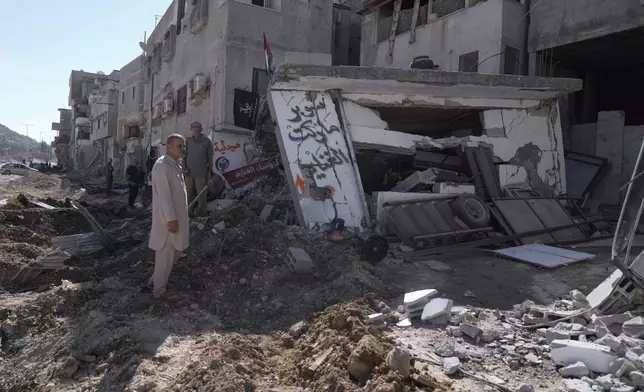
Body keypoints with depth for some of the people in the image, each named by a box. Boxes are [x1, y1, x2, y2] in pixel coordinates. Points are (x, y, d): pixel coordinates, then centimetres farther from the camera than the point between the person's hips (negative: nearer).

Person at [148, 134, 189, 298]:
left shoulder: (175, 165, 11)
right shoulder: (162, 166, -20)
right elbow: (164, 195, -23)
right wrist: (171, 219, -23)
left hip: (178, 216, 10)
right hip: (168, 218, -10)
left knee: (174, 250, 20)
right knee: (165, 253, 2)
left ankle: (158, 277, 35)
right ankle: (159, 288, 15)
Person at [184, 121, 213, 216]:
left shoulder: (207, 141, -1)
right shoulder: (188, 141, 7)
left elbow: (210, 158, 2)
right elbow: (184, 156, 13)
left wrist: (209, 171, -1)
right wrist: (184, 167, -2)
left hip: (201, 174, -3)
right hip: (189, 173, 3)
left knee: (202, 195, -2)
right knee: (189, 195, 10)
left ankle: (201, 213, 9)